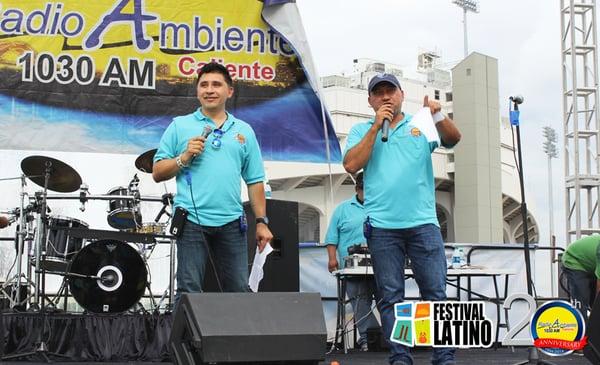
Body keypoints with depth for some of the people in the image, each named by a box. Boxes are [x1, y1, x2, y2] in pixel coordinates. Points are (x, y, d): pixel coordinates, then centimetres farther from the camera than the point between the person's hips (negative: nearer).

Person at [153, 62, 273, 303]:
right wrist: (185, 157, -9)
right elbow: (158, 173, 6)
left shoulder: (244, 131, 16)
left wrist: (261, 222, 8)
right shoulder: (180, 126, 9)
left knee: (240, 292, 4)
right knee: (189, 291, -4)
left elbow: (254, 181, 14)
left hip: (231, 222, 3)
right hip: (192, 220, -2)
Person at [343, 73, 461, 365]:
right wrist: (376, 126, -4)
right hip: (382, 226, 0)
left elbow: (453, 139, -3)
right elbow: (351, 165, -3)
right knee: (390, 296, 2)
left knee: (436, 292, -2)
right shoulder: (362, 130, 13)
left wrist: (437, 114, -21)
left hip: (423, 222, 0)